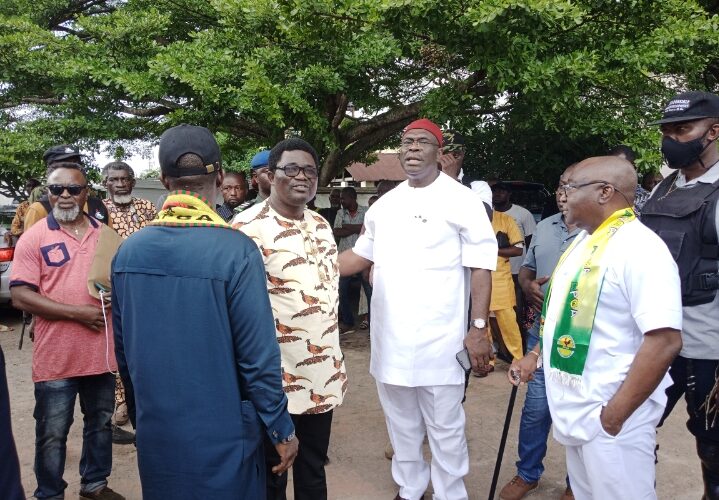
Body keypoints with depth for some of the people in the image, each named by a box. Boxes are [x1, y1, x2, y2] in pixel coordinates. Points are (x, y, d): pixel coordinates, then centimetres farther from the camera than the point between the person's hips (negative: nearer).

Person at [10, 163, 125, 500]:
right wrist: (79, 313, -18)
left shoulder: (106, 236, 5)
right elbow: (21, 296, -13)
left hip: (101, 352, 4)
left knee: (100, 423, 18)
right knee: (52, 434, 9)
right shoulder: (34, 237, -6)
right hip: (55, 357, -4)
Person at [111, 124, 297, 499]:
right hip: (221, 436, -4)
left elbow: (123, 351, 5)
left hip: (155, 433, 4)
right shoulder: (236, 250, -20)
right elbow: (258, 357, -18)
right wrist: (282, 430, -5)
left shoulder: (128, 251, -4)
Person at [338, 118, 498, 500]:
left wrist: (479, 327, -14)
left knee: (445, 427, 8)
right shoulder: (384, 204, 10)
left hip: (439, 339, -5)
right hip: (390, 338, 6)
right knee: (401, 423, 19)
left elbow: (481, 267, -9)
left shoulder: (461, 200, -7)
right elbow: (361, 255, 17)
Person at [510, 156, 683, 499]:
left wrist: (615, 415, -23)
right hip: (574, 411, 8)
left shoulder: (640, 248, -19)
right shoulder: (583, 240, 10)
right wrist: (535, 356, 15)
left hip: (607, 417, -8)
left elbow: (665, 340, -26)